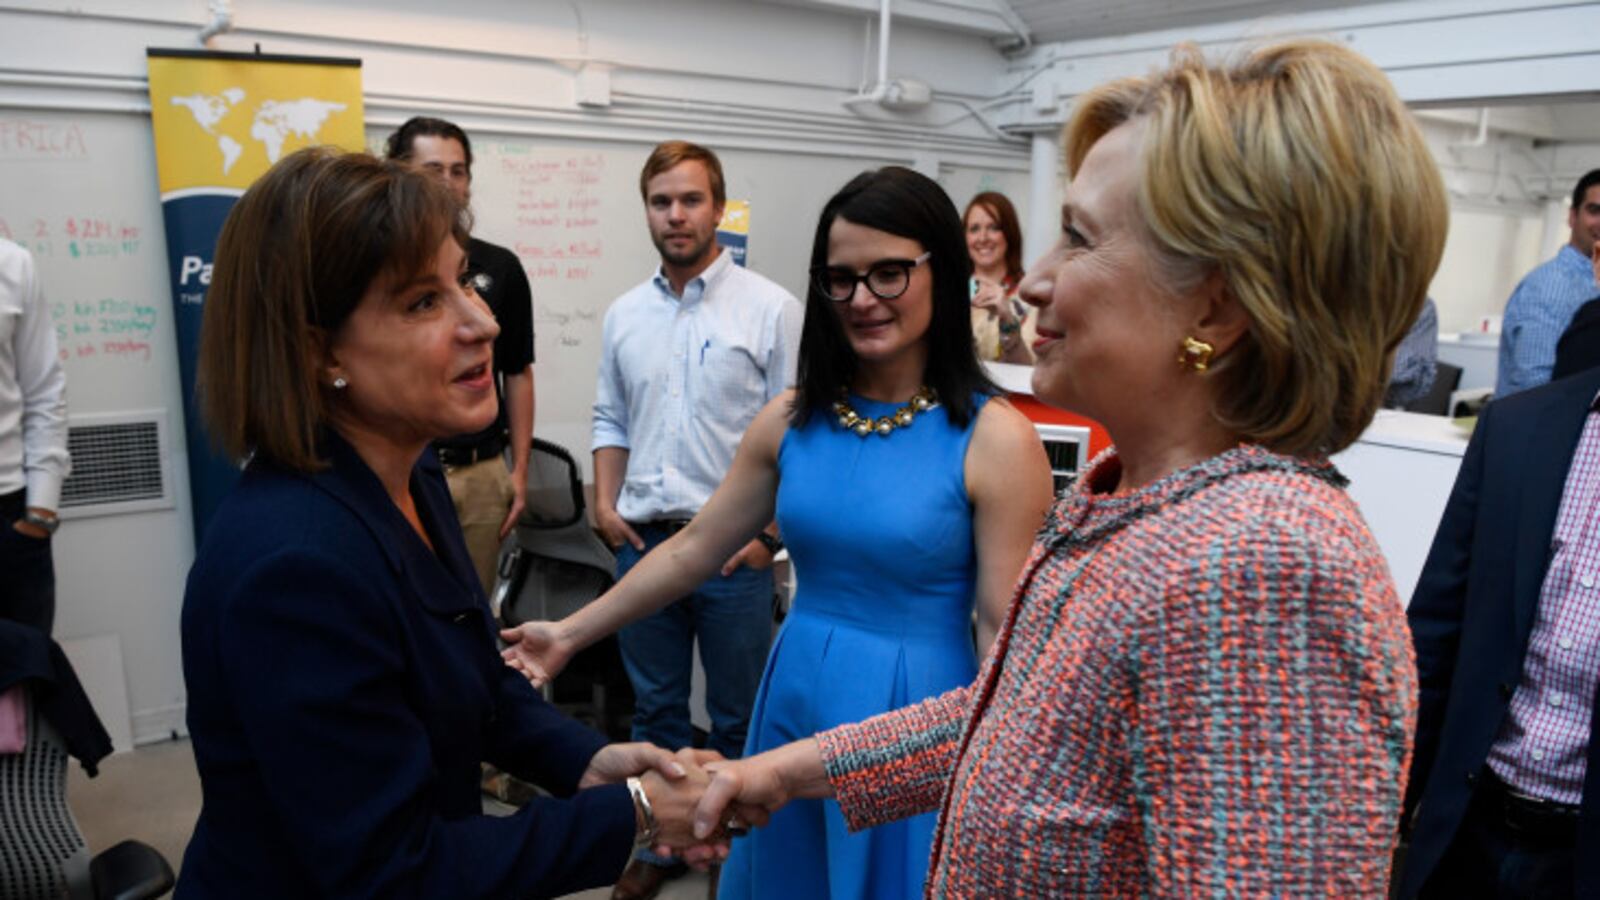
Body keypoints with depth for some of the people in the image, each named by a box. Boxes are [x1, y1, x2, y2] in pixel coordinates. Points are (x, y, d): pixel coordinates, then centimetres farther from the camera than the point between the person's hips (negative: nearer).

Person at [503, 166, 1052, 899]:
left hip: (913, 715, -5)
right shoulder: (792, 420, 0)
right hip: (795, 697, 5)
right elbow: (693, 548, 7)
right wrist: (571, 633, 9)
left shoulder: (995, 438, -15)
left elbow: (1011, 637, -14)